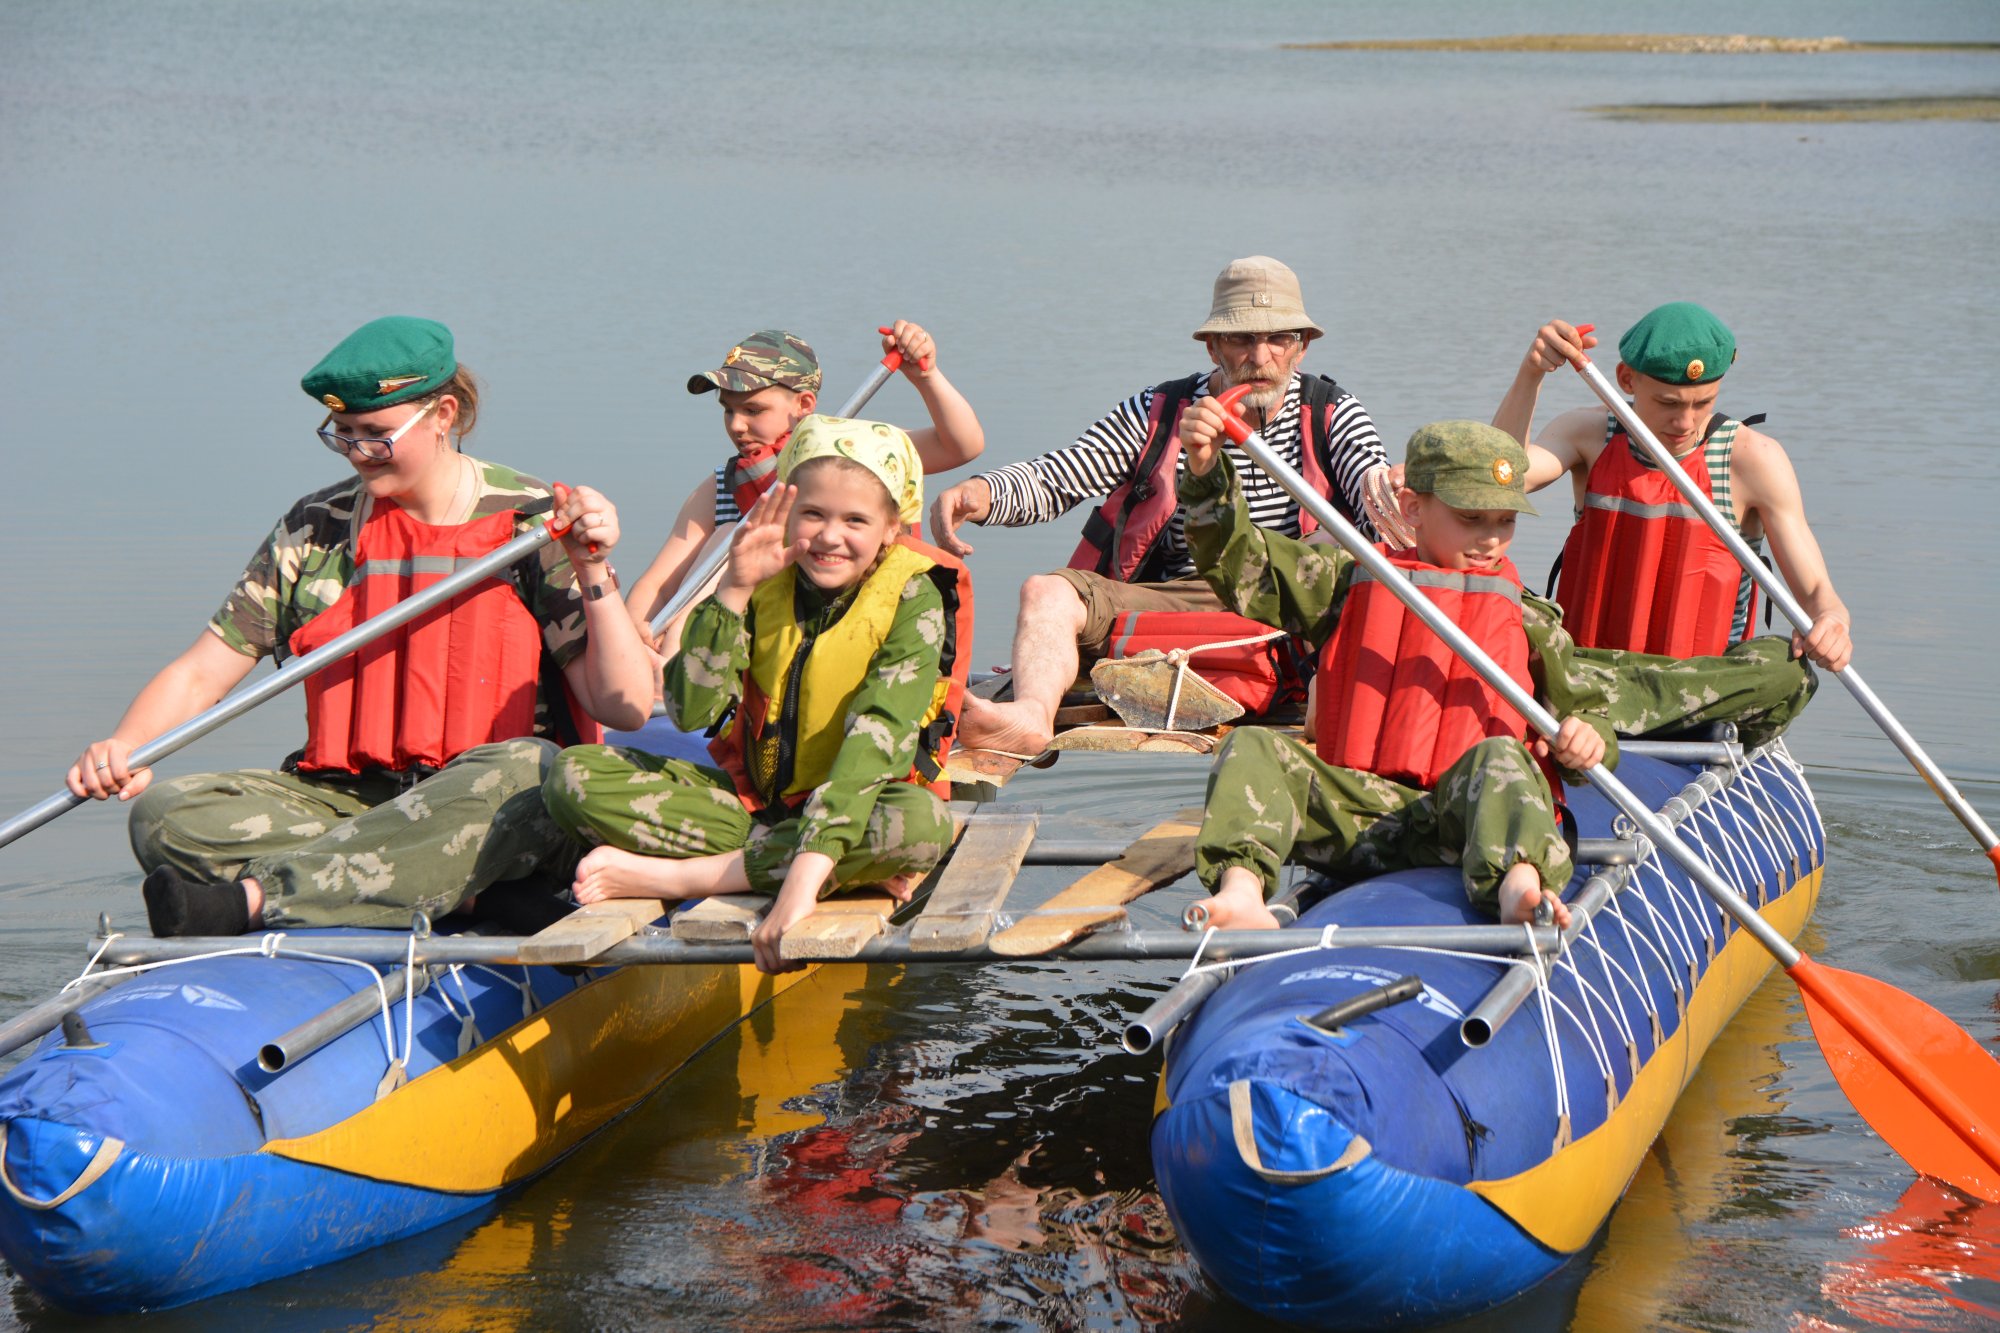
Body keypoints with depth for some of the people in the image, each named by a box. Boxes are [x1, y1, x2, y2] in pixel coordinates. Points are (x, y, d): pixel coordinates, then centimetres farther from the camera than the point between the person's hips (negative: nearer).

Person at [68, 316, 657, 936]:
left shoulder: (533, 521, 1)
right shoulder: (316, 528, 10)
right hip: (344, 799, 3)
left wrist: (593, 575, -17)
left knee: (530, 770, -39)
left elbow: (626, 707, -5)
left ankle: (249, 898, -42)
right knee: (165, 815, -21)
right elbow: (200, 673, 8)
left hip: (486, 810, -3)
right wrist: (122, 748, -11)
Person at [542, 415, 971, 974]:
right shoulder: (767, 580, -5)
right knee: (575, 774, -16)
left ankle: (667, 876, -31)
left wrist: (806, 876, -43)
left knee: (923, 824, -40)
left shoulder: (912, 596, -15)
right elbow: (691, 711, -14)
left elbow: (879, 737, -30)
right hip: (755, 797, 4)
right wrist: (734, 590, -24)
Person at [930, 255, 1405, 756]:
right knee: (1046, 592, -22)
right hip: (1174, 602, 2)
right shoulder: (1160, 413, 10)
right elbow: (1051, 480, 4)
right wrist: (981, 493, -19)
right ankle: (1032, 715, -50)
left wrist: (1381, 493, -35)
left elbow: (1376, 489, -7)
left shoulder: (1330, 412, 10)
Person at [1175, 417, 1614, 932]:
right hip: (1352, 810, 1)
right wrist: (1208, 472, -5)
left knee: (1501, 756, -32)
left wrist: (1589, 739, -7)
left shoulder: (1530, 622, 20)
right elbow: (1242, 566, 11)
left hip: (1464, 812, -1)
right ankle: (1241, 892, -47)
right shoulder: (1353, 584, 18)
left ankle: (1519, 884, -61)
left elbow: (1585, 711, 19)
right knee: (1252, 748, -20)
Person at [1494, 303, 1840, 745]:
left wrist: (1831, 620, -29)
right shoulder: (1590, 435, 4)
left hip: (1703, 687, -1)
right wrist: (1530, 375, -31)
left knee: (1786, 666, -34)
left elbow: (1814, 589, -4)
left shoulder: (1751, 458, -2)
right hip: (1585, 661, 2)